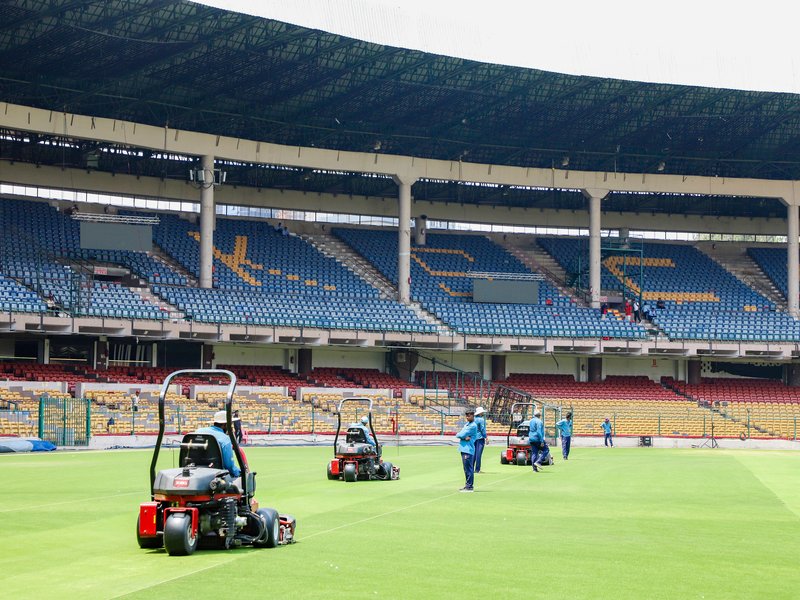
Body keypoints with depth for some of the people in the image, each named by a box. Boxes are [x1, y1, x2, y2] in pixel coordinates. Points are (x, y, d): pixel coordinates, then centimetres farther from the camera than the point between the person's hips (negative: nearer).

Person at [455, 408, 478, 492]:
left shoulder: (473, 426, -10)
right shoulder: (466, 424, 18)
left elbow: (462, 434, -16)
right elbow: (458, 435, 9)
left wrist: (459, 435, 5)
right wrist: (464, 437, -10)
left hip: (468, 450, -9)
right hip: (464, 449, 9)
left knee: (468, 469, -8)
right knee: (466, 469, 14)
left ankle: (469, 487, -6)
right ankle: (467, 485, 21)